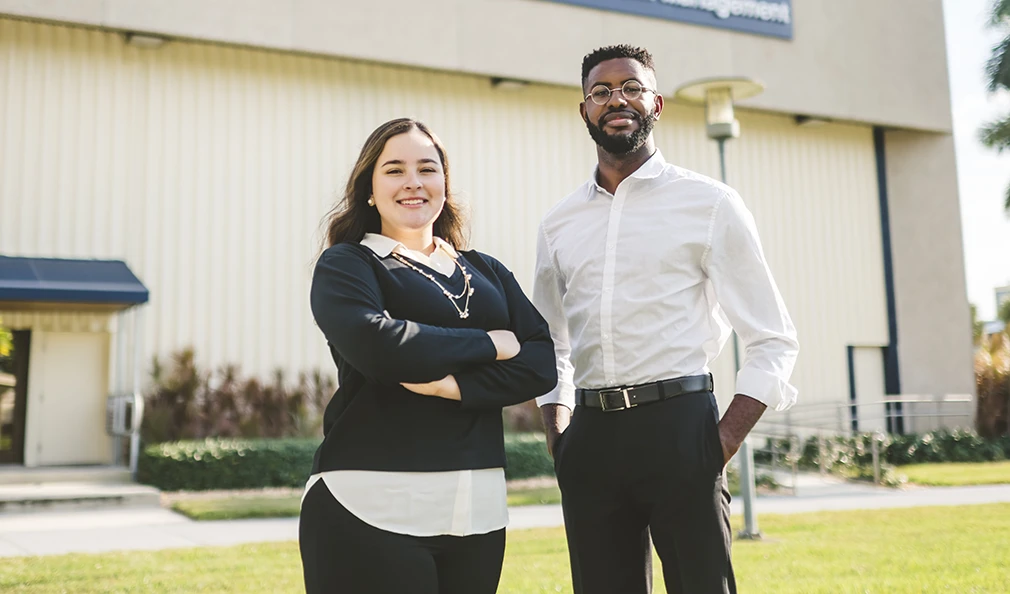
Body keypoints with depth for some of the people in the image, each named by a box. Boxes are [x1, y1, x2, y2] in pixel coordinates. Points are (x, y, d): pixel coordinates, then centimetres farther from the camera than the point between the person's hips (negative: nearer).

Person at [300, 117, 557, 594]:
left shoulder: (486, 272, 15)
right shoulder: (345, 265, 2)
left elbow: (541, 363, 3)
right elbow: (376, 345, -18)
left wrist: (453, 383, -13)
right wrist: (490, 345, -7)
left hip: (478, 506, 4)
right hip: (370, 507, -4)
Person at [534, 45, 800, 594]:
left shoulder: (710, 204, 1)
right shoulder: (559, 223, 12)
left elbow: (772, 339, 1)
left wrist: (725, 440, -10)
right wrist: (558, 437, 7)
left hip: (677, 426, -3)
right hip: (589, 439, 4)